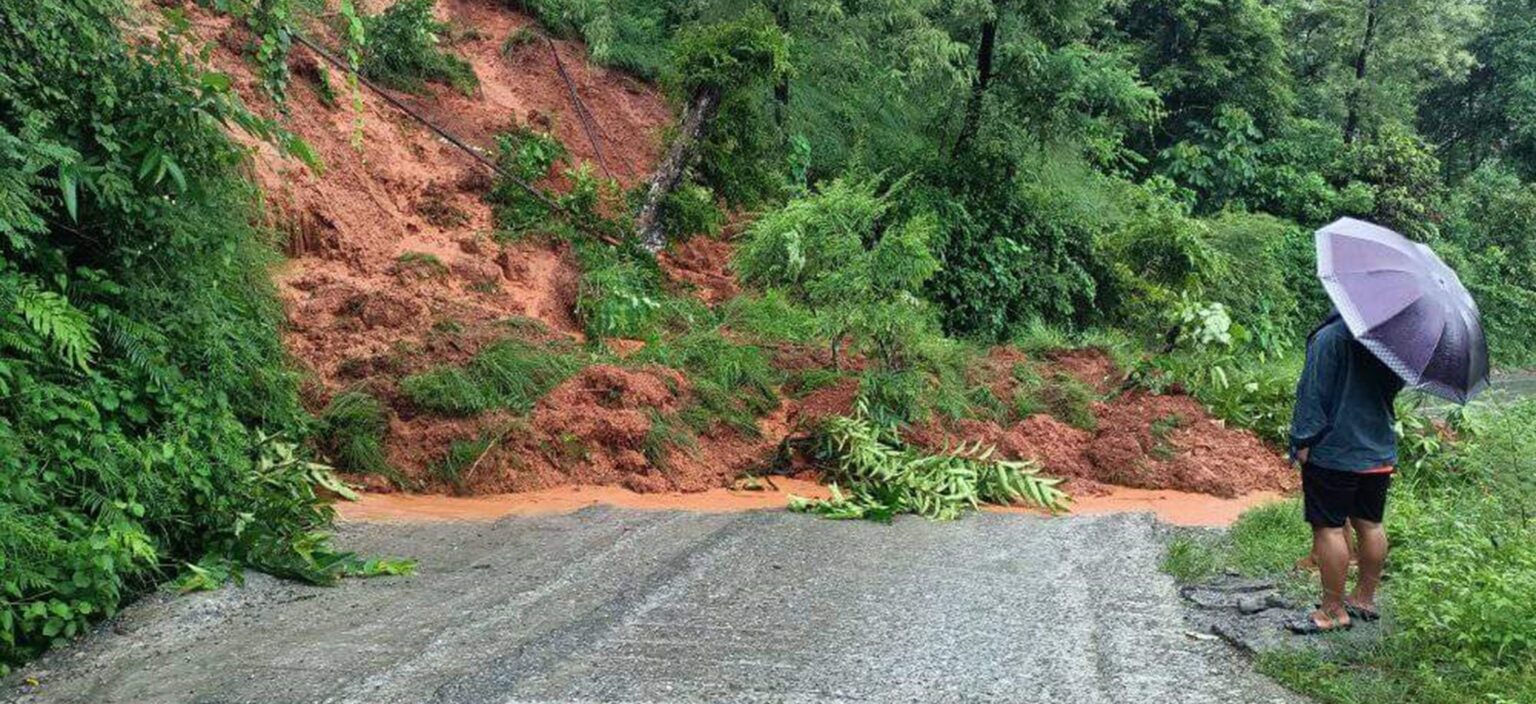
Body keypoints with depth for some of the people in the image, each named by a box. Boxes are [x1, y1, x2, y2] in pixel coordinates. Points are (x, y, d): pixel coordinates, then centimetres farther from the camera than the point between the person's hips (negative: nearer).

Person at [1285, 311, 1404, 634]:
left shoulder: (1329, 338, -18)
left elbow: (1313, 393, -18)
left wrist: (1303, 441, -14)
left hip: (1333, 452, -7)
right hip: (1380, 452, 8)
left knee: (1329, 527, 0)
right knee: (1370, 524, 16)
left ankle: (1333, 610, 4)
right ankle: (1365, 598, 28)